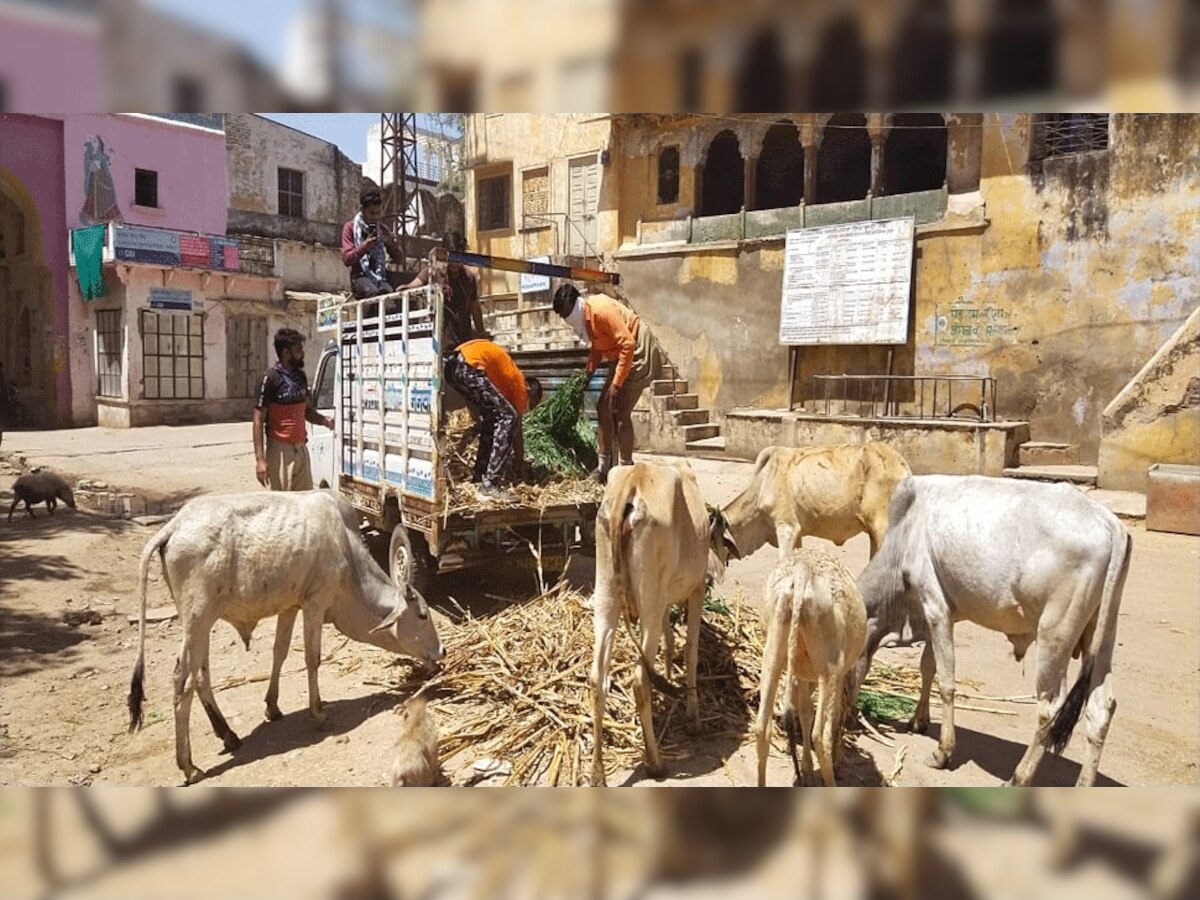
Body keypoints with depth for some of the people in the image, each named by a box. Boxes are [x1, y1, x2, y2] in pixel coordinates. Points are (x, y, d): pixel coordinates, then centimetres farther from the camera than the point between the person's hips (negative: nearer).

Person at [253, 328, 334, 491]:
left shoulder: (300, 376, 9)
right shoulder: (271, 378, -12)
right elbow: (258, 421, -12)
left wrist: (323, 420, -3)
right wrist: (260, 459, -18)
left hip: (302, 449, 7)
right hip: (281, 451, -7)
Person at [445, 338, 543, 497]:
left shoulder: (510, 380, 32)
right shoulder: (520, 385, 10)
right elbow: (517, 430, 15)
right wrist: (520, 462, 27)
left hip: (453, 363, 10)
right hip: (468, 366, -10)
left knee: (493, 418, 22)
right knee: (508, 417, -4)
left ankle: (479, 475, 24)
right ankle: (491, 485, -9)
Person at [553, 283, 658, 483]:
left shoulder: (600, 310, -26)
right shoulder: (584, 315, 3)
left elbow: (628, 344, -28)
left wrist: (616, 385, -27)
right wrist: (588, 373, 4)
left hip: (637, 353, -10)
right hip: (621, 356, 10)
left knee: (620, 412, -11)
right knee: (604, 408, 9)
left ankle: (627, 468, -2)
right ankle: (604, 466, 16)